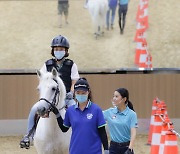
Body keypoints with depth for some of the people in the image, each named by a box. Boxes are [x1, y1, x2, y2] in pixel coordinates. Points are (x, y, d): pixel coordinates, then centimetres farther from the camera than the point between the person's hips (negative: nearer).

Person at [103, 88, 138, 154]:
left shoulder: (131, 114, -9)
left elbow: (133, 132, -15)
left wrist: (130, 148, -25)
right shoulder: (110, 112, 2)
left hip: (126, 147, -3)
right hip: (113, 147, 3)